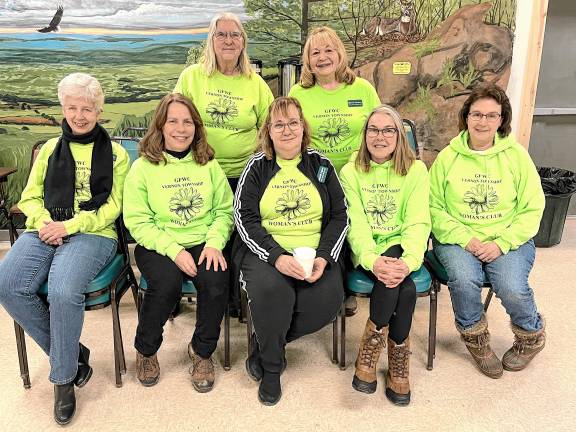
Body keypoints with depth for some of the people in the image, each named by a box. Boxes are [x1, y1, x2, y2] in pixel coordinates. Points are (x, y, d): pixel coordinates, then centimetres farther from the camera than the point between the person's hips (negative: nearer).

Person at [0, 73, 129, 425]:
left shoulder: (115, 154, 10)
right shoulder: (50, 149, 21)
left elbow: (112, 207, 1)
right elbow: (30, 197, 17)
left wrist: (69, 225, -12)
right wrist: (45, 222, -6)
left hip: (93, 234, -4)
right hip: (45, 232, 4)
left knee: (63, 290, -32)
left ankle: (63, 376, -7)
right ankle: (73, 352, -3)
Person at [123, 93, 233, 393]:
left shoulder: (208, 164, 10)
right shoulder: (143, 167, 1)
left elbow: (224, 210, 7)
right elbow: (137, 222, -5)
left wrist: (214, 243, -12)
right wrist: (174, 250, -16)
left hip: (202, 244, 2)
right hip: (158, 245, -2)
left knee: (217, 280, -27)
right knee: (167, 282, -31)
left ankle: (202, 351, 1)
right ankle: (145, 350, 1)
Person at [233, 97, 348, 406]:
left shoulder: (320, 165, 9)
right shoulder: (257, 167, 3)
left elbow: (339, 216, 7)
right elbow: (244, 218, -5)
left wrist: (324, 257, -10)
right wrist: (277, 257, -20)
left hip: (315, 251, 2)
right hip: (266, 250, -2)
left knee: (328, 300, -25)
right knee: (270, 288, -34)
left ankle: (264, 342, 3)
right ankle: (271, 368, -4)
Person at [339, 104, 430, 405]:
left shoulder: (416, 170, 2)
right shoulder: (350, 172, 1)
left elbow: (418, 222, -8)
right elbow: (356, 223, -9)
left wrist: (408, 261, -26)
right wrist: (372, 260, -27)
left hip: (400, 249, 1)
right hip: (366, 252, -1)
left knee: (398, 278, -32)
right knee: (405, 288, -29)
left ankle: (370, 349, -9)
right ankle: (398, 362, -6)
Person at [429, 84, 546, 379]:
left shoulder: (516, 155, 1)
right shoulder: (448, 157, 1)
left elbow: (532, 209, 1)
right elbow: (434, 207, -1)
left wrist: (501, 243, -13)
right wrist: (464, 239, -15)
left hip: (508, 241, 0)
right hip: (457, 239, 0)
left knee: (512, 288, -25)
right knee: (464, 280, -29)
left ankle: (531, 335, 13)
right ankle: (475, 337, 4)